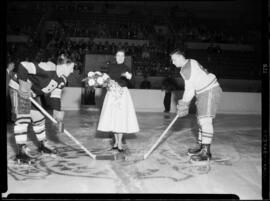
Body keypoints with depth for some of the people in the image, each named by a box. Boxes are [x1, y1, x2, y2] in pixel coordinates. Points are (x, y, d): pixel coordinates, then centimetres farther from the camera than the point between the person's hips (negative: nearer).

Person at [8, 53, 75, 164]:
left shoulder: (62, 79, -1)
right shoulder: (48, 69, -31)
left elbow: (56, 95, 5)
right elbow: (23, 66, -33)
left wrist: (57, 111, -3)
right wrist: (23, 83, -33)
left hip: (33, 93, 9)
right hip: (20, 88, -9)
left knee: (39, 117, 14)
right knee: (23, 117, -15)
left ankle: (43, 144, 30)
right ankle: (21, 150, -12)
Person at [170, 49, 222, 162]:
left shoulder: (187, 68, -14)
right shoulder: (190, 64, 19)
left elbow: (189, 88, -15)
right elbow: (192, 87, 20)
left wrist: (184, 103, -5)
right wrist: (185, 102, 15)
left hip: (210, 91, -11)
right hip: (204, 92, 11)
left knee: (205, 120, -16)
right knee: (201, 120, 13)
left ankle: (206, 153, -19)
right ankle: (201, 147, 20)